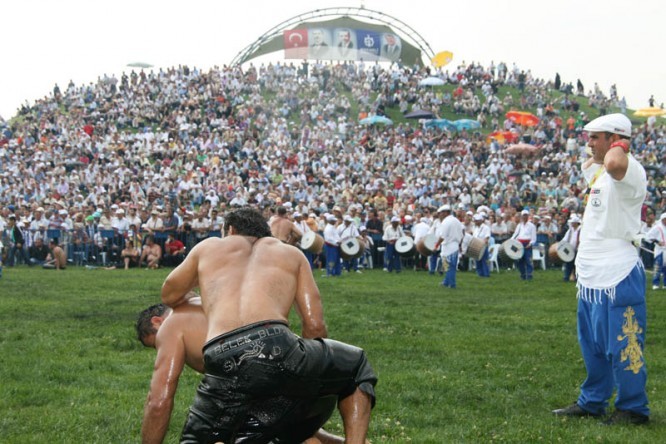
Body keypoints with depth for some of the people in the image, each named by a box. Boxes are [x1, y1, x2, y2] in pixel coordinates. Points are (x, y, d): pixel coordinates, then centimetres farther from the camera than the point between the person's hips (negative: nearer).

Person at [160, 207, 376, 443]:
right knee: (357, 368, 29)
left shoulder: (208, 247, 30)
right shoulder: (291, 253, 28)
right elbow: (315, 325, 19)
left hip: (223, 366, 0)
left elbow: (169, 296, 43)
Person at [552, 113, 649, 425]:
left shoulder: (631, 171, -15)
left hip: (617, 277, -10)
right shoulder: (600, 171, 15)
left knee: (621, 346, -3)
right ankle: (592, 402, 29)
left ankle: (634, 408, 9)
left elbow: (614, 164, -41)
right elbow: (590, 164, 41)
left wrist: (619, 145, -22)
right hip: (591, 276, 10)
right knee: (593, 346, 18)